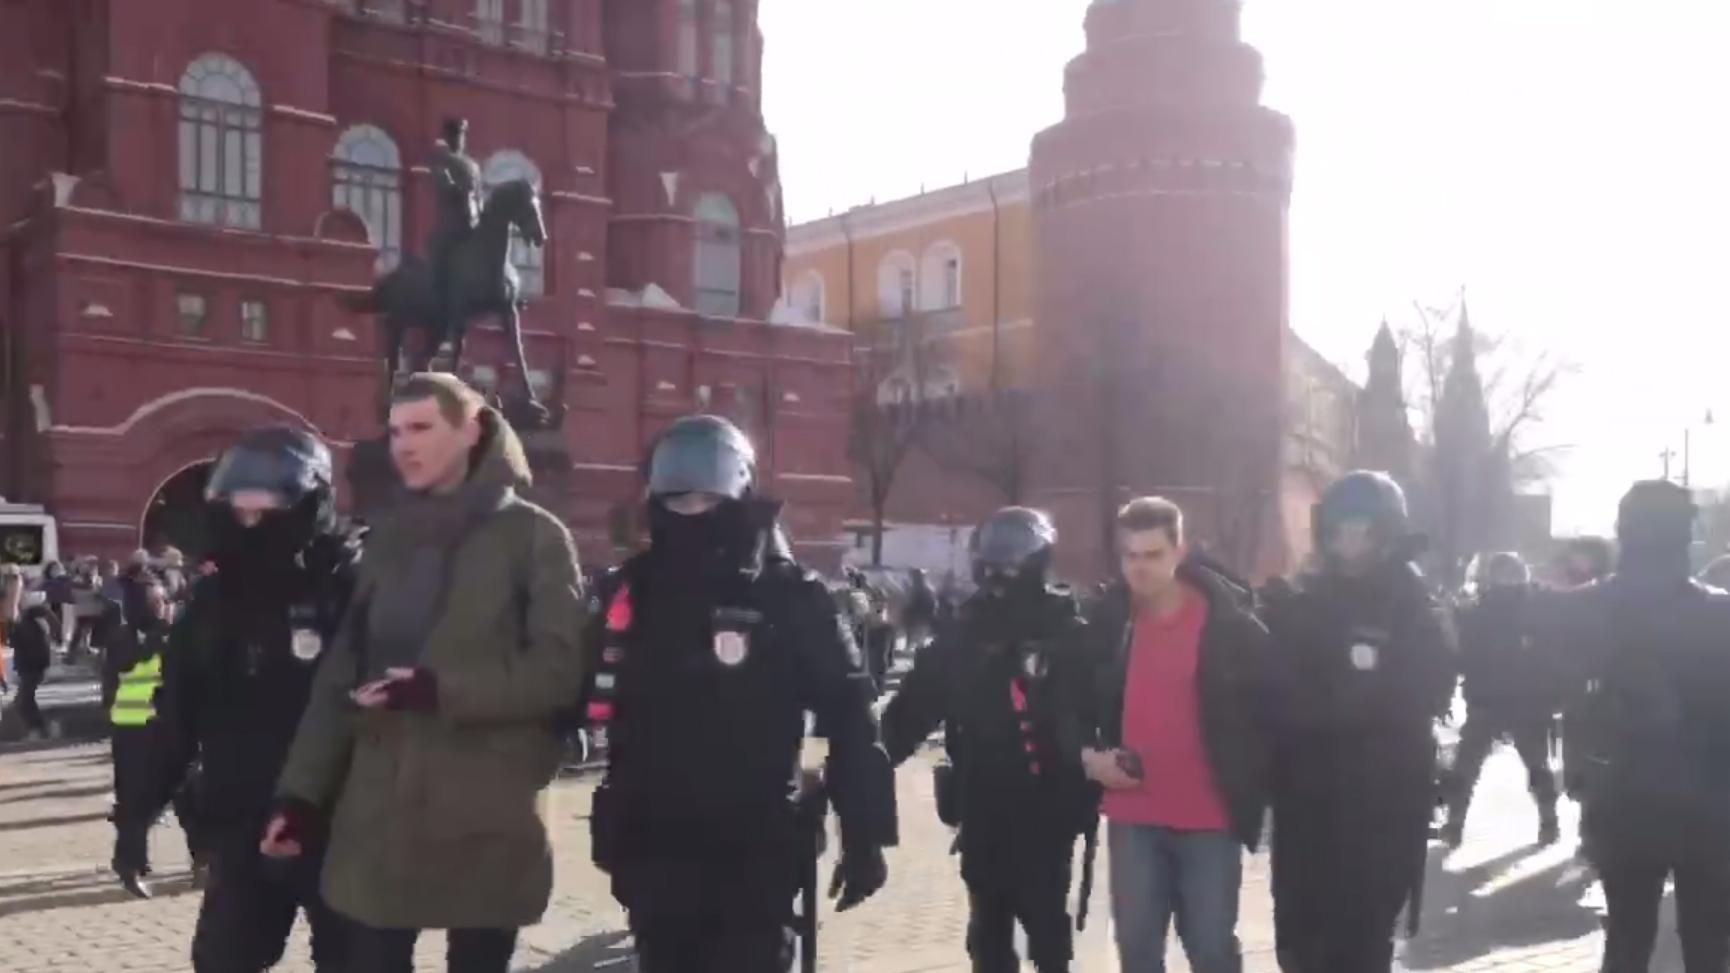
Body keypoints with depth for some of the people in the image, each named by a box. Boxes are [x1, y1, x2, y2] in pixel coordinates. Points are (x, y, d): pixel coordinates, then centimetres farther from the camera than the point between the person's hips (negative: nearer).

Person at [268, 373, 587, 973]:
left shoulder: (534, 536, -3)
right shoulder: (387, 538, 11)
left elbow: (559, 669, -11)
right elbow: (342, 672, 11)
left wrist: (441, 691, -19)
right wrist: (301, 790, 5)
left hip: (488, 817, -4)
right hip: (379, 808, 4)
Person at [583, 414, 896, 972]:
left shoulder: (788, 596, -9)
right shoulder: (629, 593, 2)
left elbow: (848, 715, -8)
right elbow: (594, 701, 9)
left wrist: (864, 835, -10)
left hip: (756, 850, -4)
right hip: (655, 847, 4)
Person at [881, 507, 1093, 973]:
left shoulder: (1069, 634, -5)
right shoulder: (962, 636, 1)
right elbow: (913, 707, -4)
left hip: (1048, 812, -3)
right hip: (983, 812, 3)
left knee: (1047, 926, 6)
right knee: (988, 930, 14)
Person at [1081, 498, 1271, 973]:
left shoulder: (1230, 622, -8)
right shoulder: (1107, 621, 0)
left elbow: (1266, 711, -3)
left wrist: (1249, 795, -8)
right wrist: (1089, 756, -4)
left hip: (1210, 817, -3)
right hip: (1132, 816, 3)